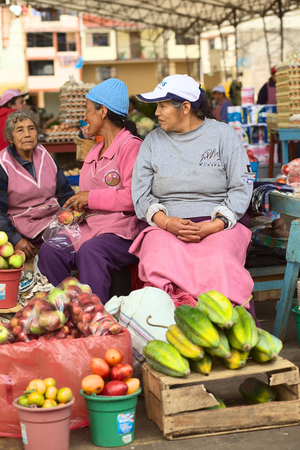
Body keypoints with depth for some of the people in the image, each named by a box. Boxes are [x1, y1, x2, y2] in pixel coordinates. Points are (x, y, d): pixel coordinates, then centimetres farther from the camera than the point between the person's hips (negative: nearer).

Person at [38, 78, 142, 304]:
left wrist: (91, 197, -12)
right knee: (50, 250, -14)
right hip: (91, 227, 8)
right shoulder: (95, 151, 23)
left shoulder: (130, 146, -8)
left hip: (122, 231, -8)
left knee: (89, 251, -35)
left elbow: (133, 197, -18)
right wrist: (78, 208, 9)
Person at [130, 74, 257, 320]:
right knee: (159, 263, -33)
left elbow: (242, 189, 1)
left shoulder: (223, 135, 8)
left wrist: (209, 228, -14)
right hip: (165, 225, 2)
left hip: (219, 224, -1)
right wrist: (167, 223, -13)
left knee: (218, 265, -34)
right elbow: (140, 194, 7)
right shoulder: (153, 141, 15)